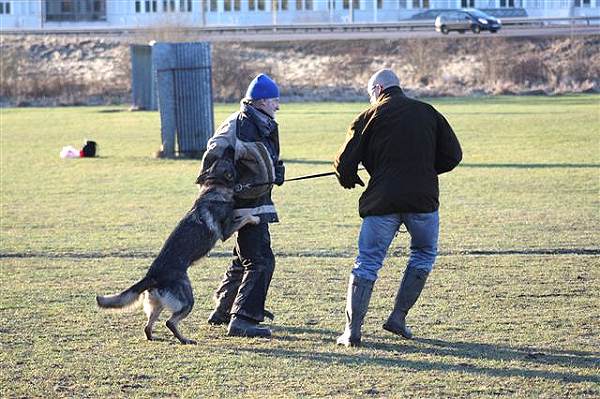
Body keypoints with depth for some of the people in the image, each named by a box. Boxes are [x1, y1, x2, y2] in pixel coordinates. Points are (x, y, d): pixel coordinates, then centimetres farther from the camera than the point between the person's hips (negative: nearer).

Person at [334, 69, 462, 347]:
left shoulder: (370, 117, 3)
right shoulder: (428, 113, 11)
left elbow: (344, 162, -2)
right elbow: (453, 155, 8)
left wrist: (349, 180, 20)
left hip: (382, 200, -1)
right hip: (423, 198, 1)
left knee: (367, 262, 6)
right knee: (425, 253, 23)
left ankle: (353, 330, -2)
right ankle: (398, 317, 15)